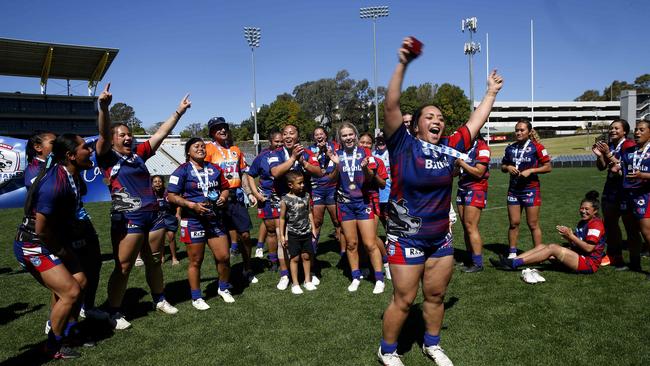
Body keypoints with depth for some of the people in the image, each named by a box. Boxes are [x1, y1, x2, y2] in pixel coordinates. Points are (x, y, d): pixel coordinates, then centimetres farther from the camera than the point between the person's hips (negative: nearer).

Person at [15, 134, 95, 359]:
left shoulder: (73, 176, 0)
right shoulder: (54, 183, -29)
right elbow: (41, 228, -27)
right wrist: (60, 251, -12)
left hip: (52, 243, 9)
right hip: (33, 247, -9)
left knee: (80, 282, 8)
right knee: (70, 292, -11)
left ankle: (68, 331, 26)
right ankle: (53, 347, 9)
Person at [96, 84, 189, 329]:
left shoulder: (138, 154, 12)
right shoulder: (108, 158, -2)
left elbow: (161, 134, 14)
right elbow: (103, 135, -20)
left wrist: (179, 112, 14)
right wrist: (103, 107, -36)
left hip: (153, 215, 6)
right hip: (127, 218, -6)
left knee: (154, 261, 17)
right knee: (123, 267, -1)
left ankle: (159, 300, 33)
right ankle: (114, 313, 12)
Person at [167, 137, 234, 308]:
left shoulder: (214, 169, 11)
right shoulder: (182, 170, -5)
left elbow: (225, 187, 21)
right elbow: (172, 196, -9)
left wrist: (223, 197, -1)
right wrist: (193, 205, -19)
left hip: (216, 219, 5)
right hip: (193, 221, -5)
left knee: (224, 257, 5)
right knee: (196, 261, 5)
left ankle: (224, 289, 29)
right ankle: (196, 298, 21)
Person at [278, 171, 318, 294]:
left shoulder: (306, 196, -1)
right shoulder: (285, 200, -12)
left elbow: (309, 213, 9)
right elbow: (282, 218, -5)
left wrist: (313, 228, 9)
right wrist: (282, 235, -4)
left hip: (306, 232, 3)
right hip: (293, 233, -3)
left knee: (306, 256, 10)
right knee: (295, 258, 4)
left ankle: (307, 281, 23)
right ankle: (295, 284, 15)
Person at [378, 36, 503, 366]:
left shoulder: (450, 148, 3)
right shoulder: (403, 145, -11)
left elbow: (475, 122, 16)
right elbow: (390, 107, -22)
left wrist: (491, 92, 23)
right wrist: (402, 65, -30)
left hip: (441, 238, 5)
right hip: (406, 239, -5)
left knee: (436, 296, 17)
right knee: (403, 300, 5)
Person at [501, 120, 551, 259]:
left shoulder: (536, 147, -7)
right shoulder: (510, 148, 7)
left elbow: (548, 167, -6)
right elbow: (503, 166, 17)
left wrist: (530, 171, -17)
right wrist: (508, 167, -5)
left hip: (531, 189, -4)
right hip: (513, 189, 4)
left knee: (533, 224, 1)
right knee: (514, 223, 7)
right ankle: (512, 254, 16)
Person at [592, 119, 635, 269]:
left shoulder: (629, 144, -9)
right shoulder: (609, 145, 12)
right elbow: (602, 167, 12)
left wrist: (608, 154, -21)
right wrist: (599, 155, -5)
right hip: (611, 188, 8)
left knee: (629, 224, -5)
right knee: (609, 222, 11)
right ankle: (613, 255, 23)